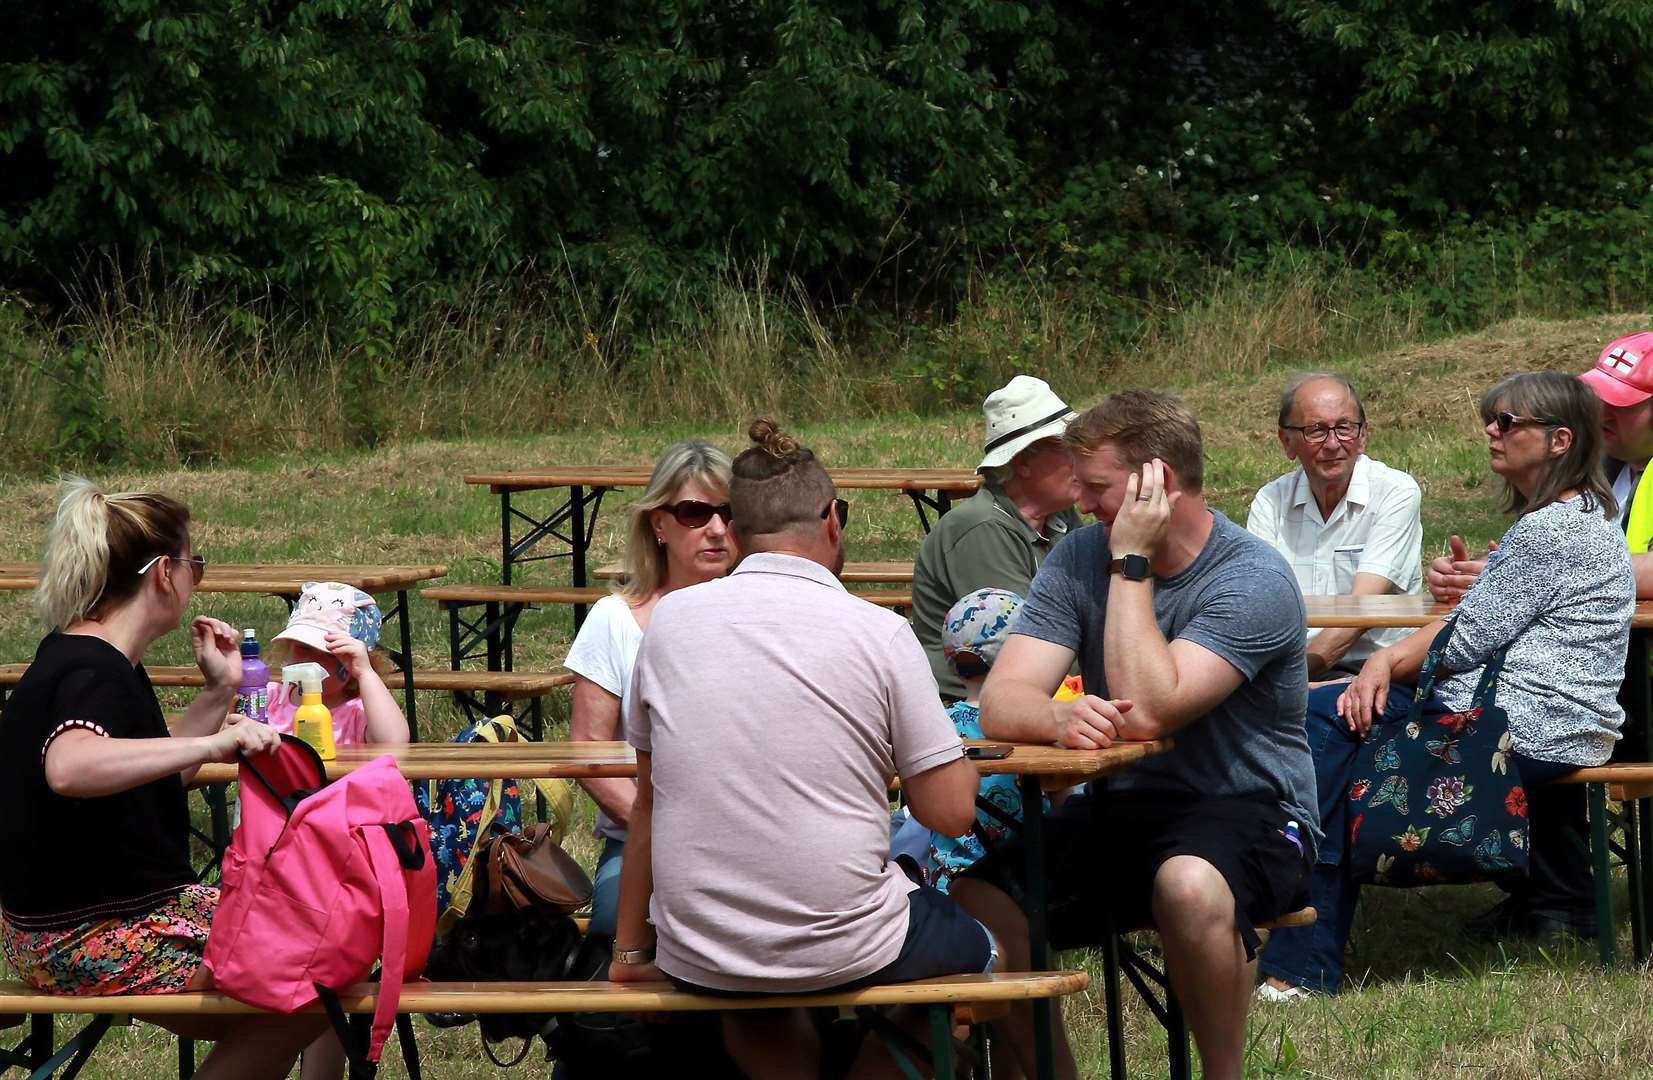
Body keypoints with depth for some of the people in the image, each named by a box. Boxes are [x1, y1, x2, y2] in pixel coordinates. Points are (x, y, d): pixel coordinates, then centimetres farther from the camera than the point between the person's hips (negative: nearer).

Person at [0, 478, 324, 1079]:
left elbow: (151, 773, 24)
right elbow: (69, 768, -44)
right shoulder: (92, 675, -21)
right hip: (86, 943, -11)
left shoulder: (89, 659, 11)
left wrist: (219, 693, 14)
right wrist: (212, 743, -46)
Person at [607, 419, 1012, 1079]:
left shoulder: (670, 622, 0)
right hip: (844, 946, -3)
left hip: (697, 961, 3)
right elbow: (951, 813, -7)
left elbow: (647, 803, 8)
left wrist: (631, 951, 18)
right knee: (972, 945, 30)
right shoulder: (880, 634, -8)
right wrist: (955, 753, 15)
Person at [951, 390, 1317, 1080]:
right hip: (1117, 810, 5)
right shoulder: (1079, 560, 1)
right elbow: (999, 703, -9)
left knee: (1190, 885, -39)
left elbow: (1148, 712, -27)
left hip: (1247, 809, -5)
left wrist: (1131, 565, -21)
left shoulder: (1253, 581, -15)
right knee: (974, 895, -20)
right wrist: (1059, 718, -33)